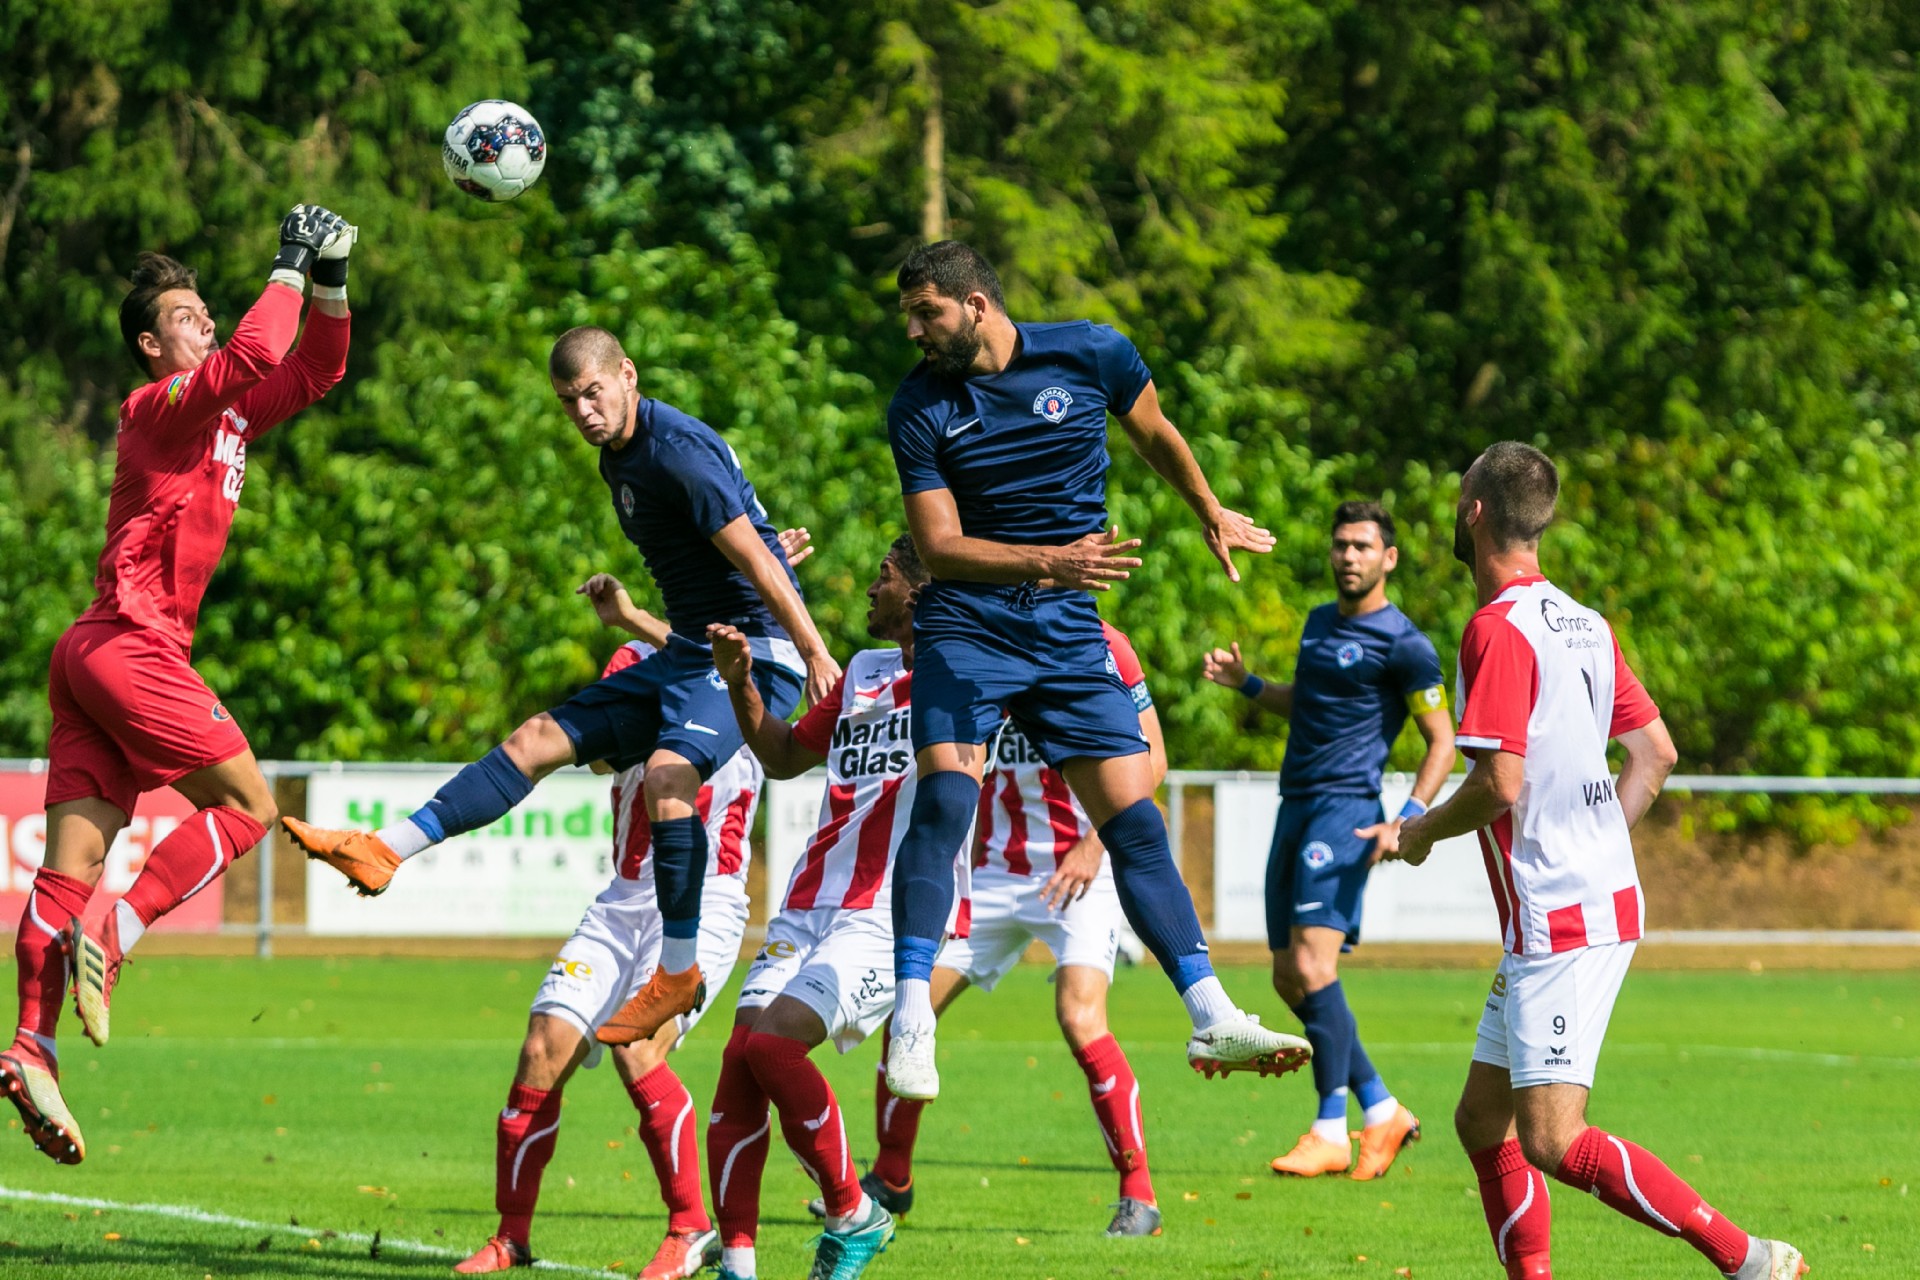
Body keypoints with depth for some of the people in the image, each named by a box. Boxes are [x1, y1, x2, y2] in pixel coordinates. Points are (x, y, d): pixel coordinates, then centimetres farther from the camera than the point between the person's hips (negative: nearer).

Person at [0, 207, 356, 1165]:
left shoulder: (229, 415, 20)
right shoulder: (161, 409, -6)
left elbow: (312, 371, 27)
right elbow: (252, 357, -23)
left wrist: (330, 283, 13)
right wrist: (290, 267, -13)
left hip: (96, 656, 9)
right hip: (131, 645, -9)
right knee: (247, 805, -4)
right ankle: (110, 937, -9)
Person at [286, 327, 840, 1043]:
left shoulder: (679, 452, -19)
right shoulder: (618, 459, 11)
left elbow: (755, 560, -21)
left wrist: (817, 654, -21)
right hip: (689, 653, 10)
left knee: (666, 773, -31)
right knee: (539, 740, 4)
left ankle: (679, 972, -23)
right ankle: (384, 852, 3)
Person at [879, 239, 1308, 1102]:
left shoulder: (1091, 355, -2)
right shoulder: (919, 408, -5)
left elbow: (1154, 434, 18)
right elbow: (938, 545, -11)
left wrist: (1212, 516, 30)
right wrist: (1049, 561, -25)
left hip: (1068, 632, 2)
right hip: (967, 624, -2)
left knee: (1133, 823, -3)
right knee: (943, 802, -21)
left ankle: (1213, 1022, -1)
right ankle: (911, 1023, -20)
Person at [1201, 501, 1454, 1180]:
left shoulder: (1402, 644, -6)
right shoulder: (1319, 622, 18)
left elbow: (1443, 741, -5)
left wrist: (1409, 819, -17)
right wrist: (1244, 682, 18)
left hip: (1345, 811, -9)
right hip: (1295, 810, 9)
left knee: (1313, 966, -19)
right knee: (1289, 978, 6)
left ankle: (1330, 1134, -16)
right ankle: (1382, 1111, 16)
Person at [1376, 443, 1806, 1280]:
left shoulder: (1498, 630, -14)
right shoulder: (1583, 623, 13)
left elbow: (1500, 785, -20)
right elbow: (1656, 753, 18)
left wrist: (1421, 832, -2)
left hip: (1558, 920, -10)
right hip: (1603, 895, 10)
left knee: (1552, 1140, -13)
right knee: (1483, 1121, 12)